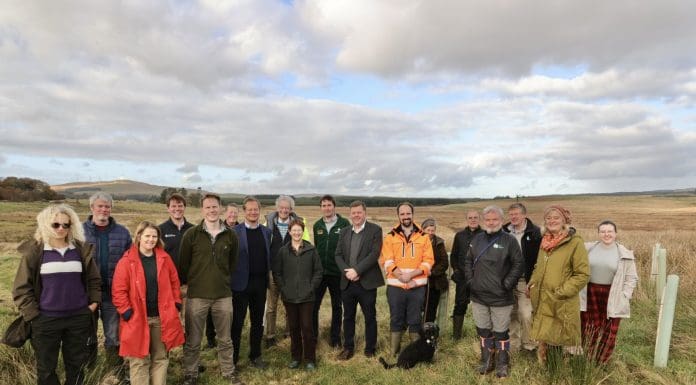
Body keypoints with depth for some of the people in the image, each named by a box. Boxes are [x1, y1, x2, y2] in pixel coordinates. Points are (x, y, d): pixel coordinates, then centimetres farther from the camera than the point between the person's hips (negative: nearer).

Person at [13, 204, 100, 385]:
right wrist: (32, 313, -8)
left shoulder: (82, 249, 3)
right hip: (46, 320, -2)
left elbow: (94, 279, 11)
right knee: (46, 368, 10)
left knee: (76, 364, 14)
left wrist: (94, 302, 1)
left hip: (79, 318, 2)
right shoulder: (34, 252, -4)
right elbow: (22, 287, -2)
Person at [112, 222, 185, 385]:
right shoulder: (127, 261, -8)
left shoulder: (165, 258, 3)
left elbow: (174, 282, 10)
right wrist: (126, 312, -13)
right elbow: (119, 291, -8)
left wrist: (176, 303, 4)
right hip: (137, 318, -3)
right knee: (139, 361, 6)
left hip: (162, 317, 3)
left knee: (160, 358, 14)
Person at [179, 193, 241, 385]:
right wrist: (193, 282, 8)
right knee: (192, 340, 9)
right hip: (196, 295, -2)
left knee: (225, 339, 14)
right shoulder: (191, 234, -6)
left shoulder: (231, 235, 1)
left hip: (223, 295, 2)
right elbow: (183, 264, 2)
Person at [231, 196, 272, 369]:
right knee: (237, 322, 4)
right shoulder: (235, 231, -6)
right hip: (241, 283, -4)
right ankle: (232, 359, 17)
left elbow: (268, 255, 11)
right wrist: (230, 279, -10)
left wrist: (267, 275, 6)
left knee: (258, 321, 14)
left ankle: (255, 355, 28)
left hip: (260, 283, 4)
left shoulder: (266, 231, 8)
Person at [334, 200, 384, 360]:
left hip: (367, 282, -4)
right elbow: (338, 255, 6)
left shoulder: (375, 230, -4)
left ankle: (370, 349, 23)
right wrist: (346, 271, -11)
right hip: (347, 282, 4)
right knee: (348, 317, 14)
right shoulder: (344, 232, 11)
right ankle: (348, 347, 28)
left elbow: (374, 254, -13)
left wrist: (356, 270, -18)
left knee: (370, 317, 8)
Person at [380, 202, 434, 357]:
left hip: (417, 286, 0)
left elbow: (428, 261, -1)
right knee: (396, 319, 9)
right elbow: (386, 261, -4)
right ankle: (394, 352, 21)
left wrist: (411, 274, -15)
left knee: (415, 320, 9)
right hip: (395, 286, 0)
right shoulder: (390, 237, 4)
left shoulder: (423, 237, 5)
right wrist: (400, 275, -19)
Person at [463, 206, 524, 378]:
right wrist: (469, 280, 5)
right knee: (483, 331, 15)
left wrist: (507, 284, -11)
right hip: (478, 296, 4)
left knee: (501, 333, 7)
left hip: (500, 297, -4)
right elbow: (468, 261, 15)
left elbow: (519, 264, -7)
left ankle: (502, 365, 25)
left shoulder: (509, 240, -7)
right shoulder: (477, 239, 7)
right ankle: (486, 362, 31)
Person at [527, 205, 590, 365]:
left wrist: (562, 291, -16)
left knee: (559, 342, 7)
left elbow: (583, 274, -11)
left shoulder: (575, 242, -11)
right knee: (543, 337, 13)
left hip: (562, 304, -5)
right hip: (542, 301, 5)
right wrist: (532, 283, 6)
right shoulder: (545, 240, 9)